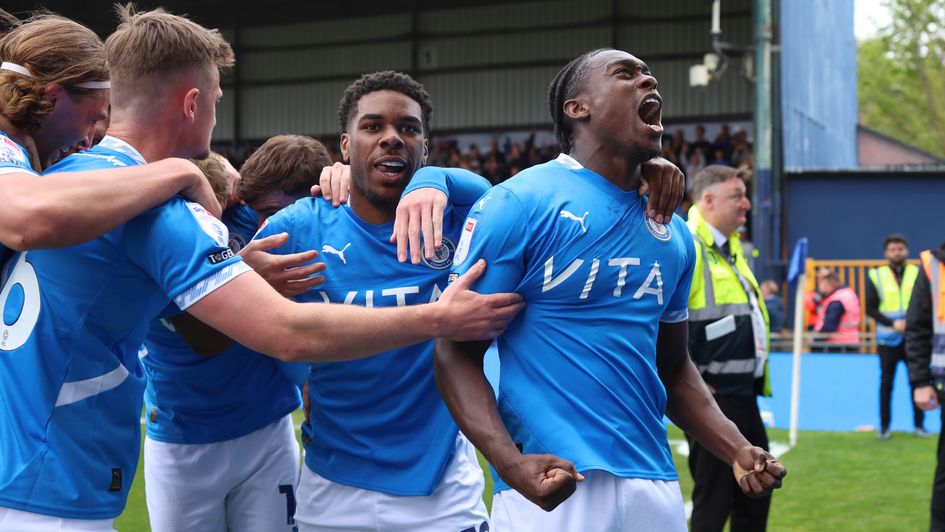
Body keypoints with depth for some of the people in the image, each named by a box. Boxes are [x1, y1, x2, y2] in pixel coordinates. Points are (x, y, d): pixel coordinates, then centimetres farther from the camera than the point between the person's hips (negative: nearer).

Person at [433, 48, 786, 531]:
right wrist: (512, 464, -23)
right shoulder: (518, 204, -8)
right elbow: (457, 353, -9)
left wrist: (737, 450, 5)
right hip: (552, 490, -6)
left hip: (655, 490, 6)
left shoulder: (672, 231, 12)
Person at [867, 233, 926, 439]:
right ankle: (884, 426, 11)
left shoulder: (917, 273, 3)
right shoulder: (876, 276, 1)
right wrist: (892, 323, -14)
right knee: (886, 383, 4)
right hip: (888, 339, -1)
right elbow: (870, 308, -1)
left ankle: (919, 424, 13)